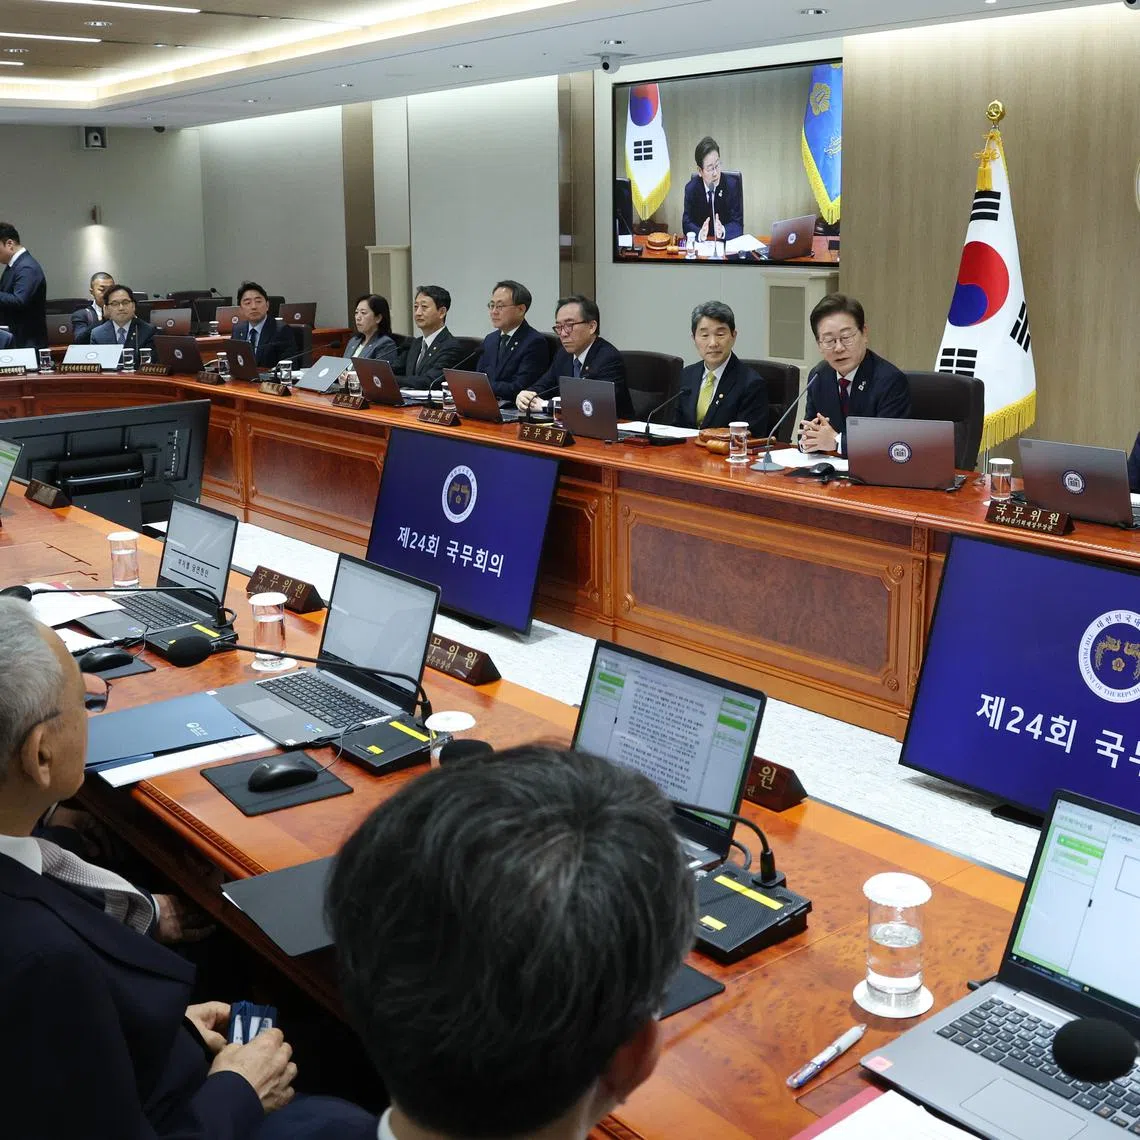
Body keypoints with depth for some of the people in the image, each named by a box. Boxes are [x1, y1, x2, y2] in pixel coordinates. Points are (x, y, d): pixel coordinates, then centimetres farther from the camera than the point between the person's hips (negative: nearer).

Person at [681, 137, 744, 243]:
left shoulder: (732, 185, -6)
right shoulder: (691, 188, -3)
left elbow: (738, 226, -8)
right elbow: (686, 224, -5)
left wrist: (723, 231, -29)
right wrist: (700, 233, -26)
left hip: (727, 242, -1)